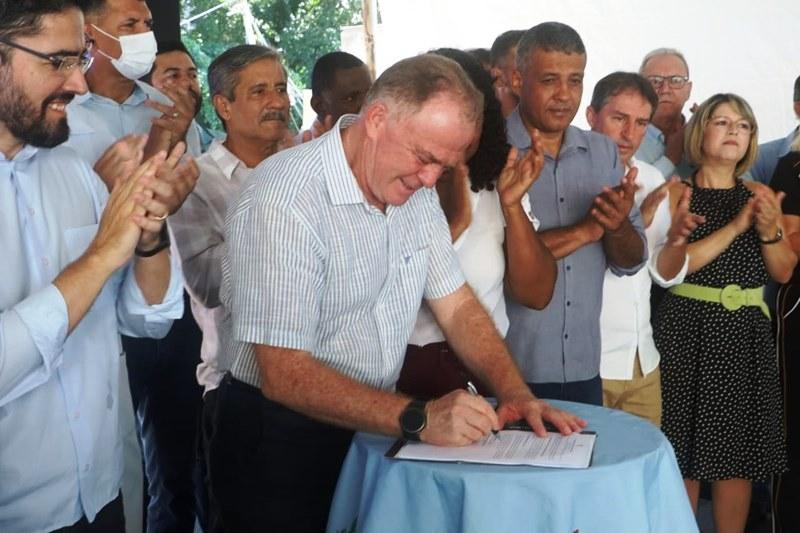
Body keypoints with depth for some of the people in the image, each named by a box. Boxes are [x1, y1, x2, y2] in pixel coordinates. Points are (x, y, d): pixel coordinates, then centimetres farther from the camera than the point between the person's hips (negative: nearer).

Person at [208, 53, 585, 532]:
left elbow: (456, 305, 4)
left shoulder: (415, 189, 0)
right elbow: (284, 374, -29)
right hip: (283, 439, -7)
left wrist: (515, 393, -12)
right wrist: (417, 419, -36)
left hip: (374, 427, 7)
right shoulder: (287, 199, -25)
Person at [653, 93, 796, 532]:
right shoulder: (677, 192, -1)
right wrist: (736, 225, -17)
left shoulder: (758, 195, 11)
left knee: (739, 454, 7)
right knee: (685, 452, 0)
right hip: (688, 332, -4)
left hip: (747, 335, 4)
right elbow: (667, 266, -14)